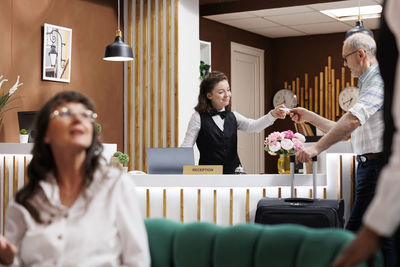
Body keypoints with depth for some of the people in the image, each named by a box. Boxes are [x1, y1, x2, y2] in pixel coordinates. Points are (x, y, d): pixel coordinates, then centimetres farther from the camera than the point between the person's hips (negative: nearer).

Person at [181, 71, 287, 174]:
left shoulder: (232, 116, 12)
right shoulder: (198, 118, -1)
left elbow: (253, 126, -5)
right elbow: (186, 147, -2)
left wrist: (272, 115, -23)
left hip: (233, 172, 4)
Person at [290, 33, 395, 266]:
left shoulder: (380, 79, -11)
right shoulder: (368, 84, 23)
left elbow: (353, 120, -26)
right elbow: (345, 130, 27)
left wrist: (318, 147, -29)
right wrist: (309, 117, 25)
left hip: (377, 166, -10)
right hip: (371, 166, 10)